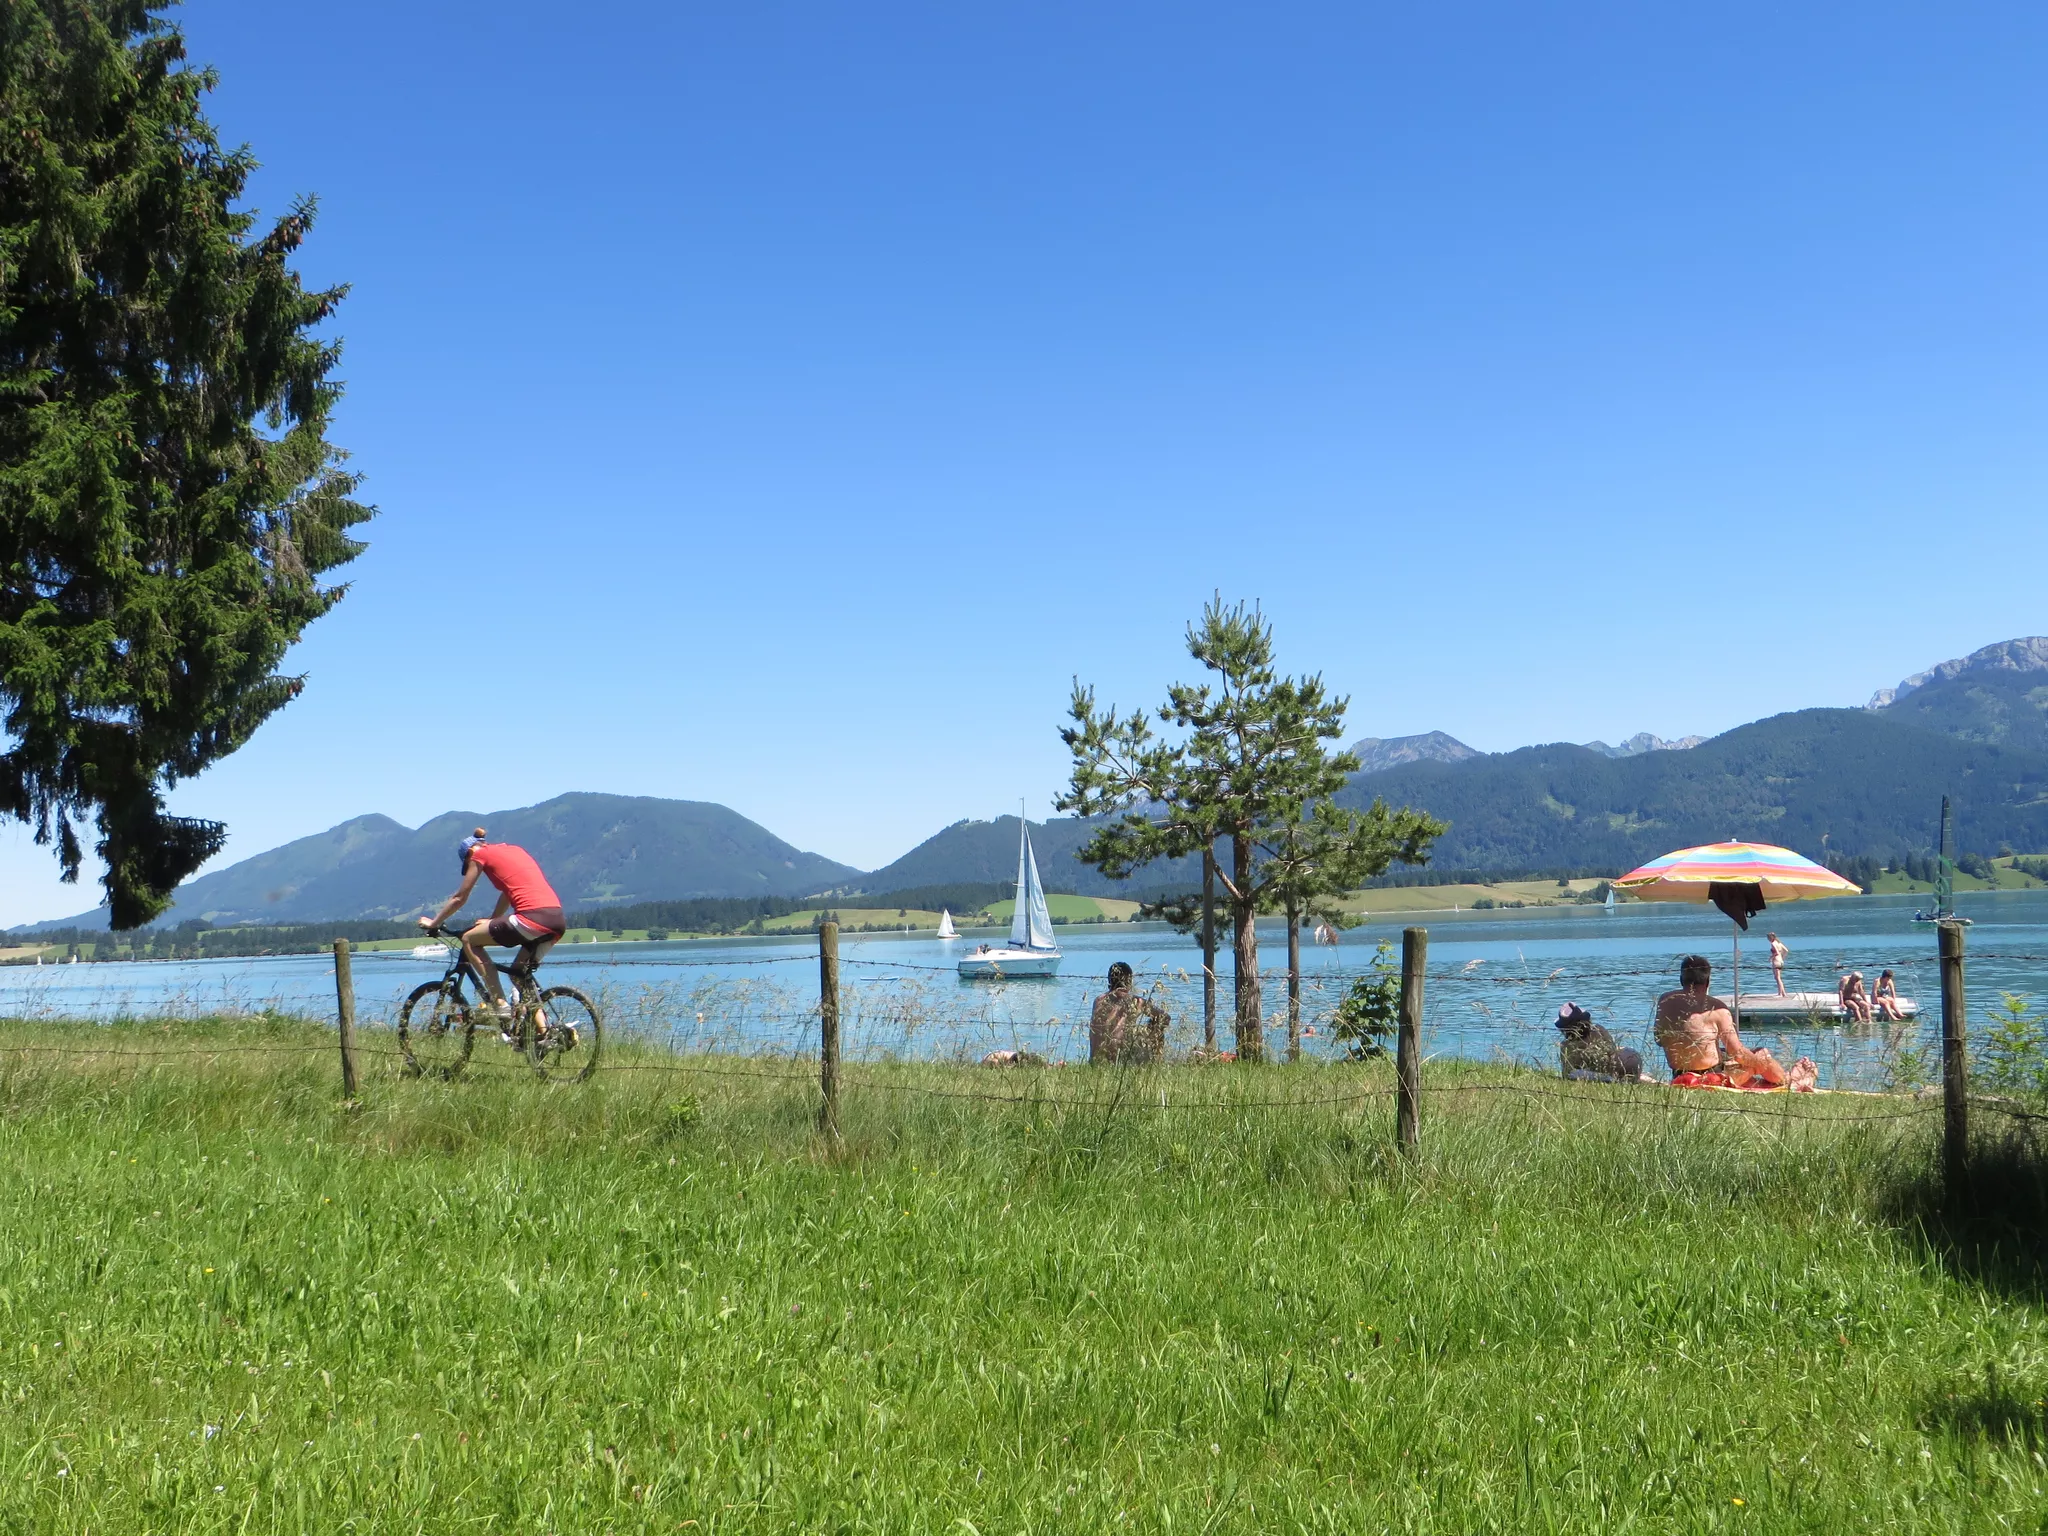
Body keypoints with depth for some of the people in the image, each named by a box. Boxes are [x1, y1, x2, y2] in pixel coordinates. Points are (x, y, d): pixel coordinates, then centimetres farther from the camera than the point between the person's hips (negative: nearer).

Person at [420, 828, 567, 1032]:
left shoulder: (480, 854, 9)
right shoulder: (514, 849, 28)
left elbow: (459, 898, 16)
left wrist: (433, 922, 29)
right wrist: (491, 920, 47)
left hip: (532, 919, -8)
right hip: (557, 921, 8)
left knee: (469, 940, 10)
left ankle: (500, 1005, 1)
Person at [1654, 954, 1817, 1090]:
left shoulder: (1664, 1002, -2)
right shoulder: (1715, 1008, -17)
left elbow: (1660, 1040, 8)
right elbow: (1737, 1052, -16)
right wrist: (1760, 1061, 3)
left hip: (1679, 1077, 6)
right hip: (1712, 1077, -6)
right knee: (1762, 1055, 18)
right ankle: (1792, 1083, 43)